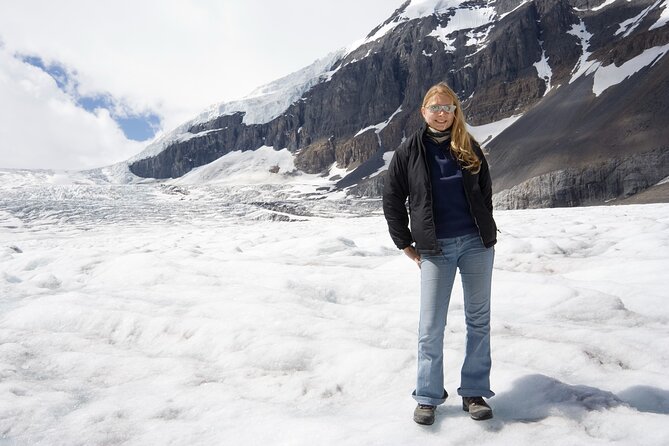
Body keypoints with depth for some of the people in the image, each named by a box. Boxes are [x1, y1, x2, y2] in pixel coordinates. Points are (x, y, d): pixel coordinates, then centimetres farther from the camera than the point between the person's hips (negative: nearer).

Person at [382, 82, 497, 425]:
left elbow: (485, 191, 17)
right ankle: (428, 397, 14)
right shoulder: (409, 150, -1)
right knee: (431, 324, 0)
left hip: (476, 243, 3)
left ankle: (474, 392, 20)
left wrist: (486, 232, 10)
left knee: (479, 318, 7)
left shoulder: (469, 148, 6)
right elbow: (392, 199, 3)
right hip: (435, 248, -2)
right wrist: (405, 244, 1)